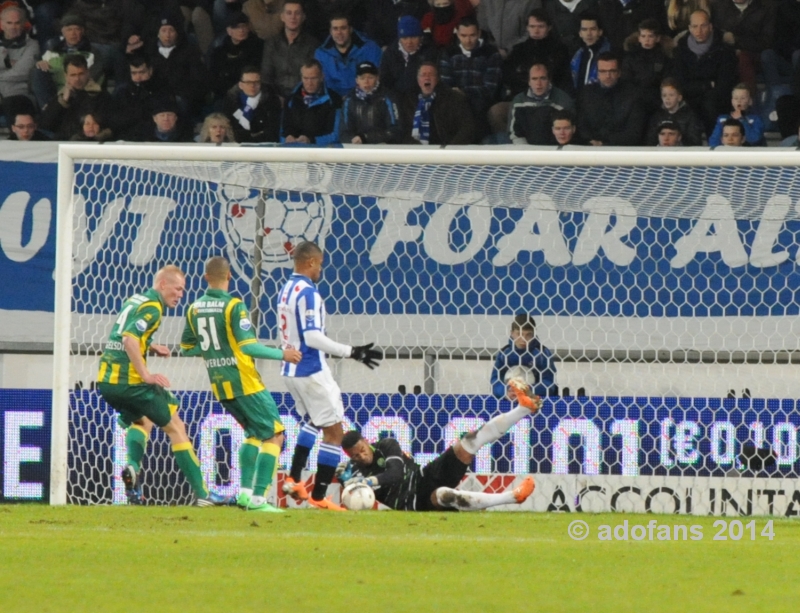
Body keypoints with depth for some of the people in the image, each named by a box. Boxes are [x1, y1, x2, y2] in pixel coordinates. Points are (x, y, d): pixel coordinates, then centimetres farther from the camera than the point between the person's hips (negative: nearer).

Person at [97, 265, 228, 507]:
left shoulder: (135, 300, 17)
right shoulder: (152, 307, -11)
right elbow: (129, 340, -25)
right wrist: (147, 376, -22)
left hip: (105, 380, 8)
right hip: (129, 380, -8)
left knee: (142, 421, 31)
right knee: (175, 426, 4)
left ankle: (133, 466, 2)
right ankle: (201, 493, 3)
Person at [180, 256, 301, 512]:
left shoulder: (194, 309, 5)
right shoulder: (234, 306, -14)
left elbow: (186, 348, 13)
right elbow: (248, 346, -20)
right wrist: (282, 354, -11)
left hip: (219, 385, 7)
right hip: (245, 383, -7)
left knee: (254, 433, 23)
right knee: (274, 436, -3)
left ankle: (245, 491, 13)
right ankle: (257, 498, -12)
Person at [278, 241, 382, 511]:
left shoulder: (285, 291, 10)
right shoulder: (308, 293, -17)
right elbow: (312, 336, -25)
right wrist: (351, 352, -25)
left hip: (291, 369, 9)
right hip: (311, 371, -9)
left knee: (313, 420, 30)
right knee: (334, 432, -3)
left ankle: (294, 479, 22)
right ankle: (319, 497, -7)